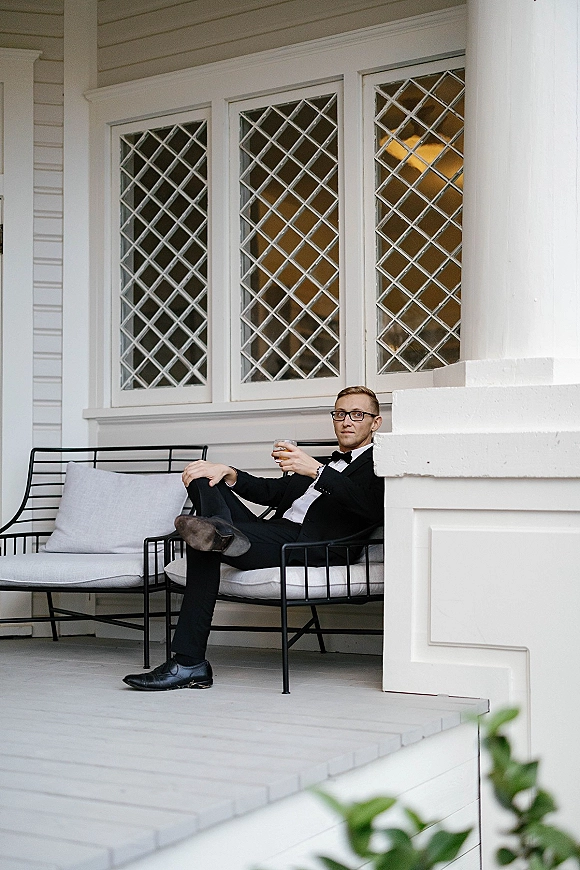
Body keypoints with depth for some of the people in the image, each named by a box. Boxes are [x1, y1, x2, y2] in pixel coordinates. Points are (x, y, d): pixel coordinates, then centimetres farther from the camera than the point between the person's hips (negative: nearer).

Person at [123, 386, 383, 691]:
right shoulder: (329, 464, 36)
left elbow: (374, 506, -16)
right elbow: (269, 490, 25)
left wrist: (315, 470, -21)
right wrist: (228, 473, 5)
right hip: (275, 533, 9)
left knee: (202, 546, -26)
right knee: (201, 478, -5)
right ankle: (221, 531, -33)